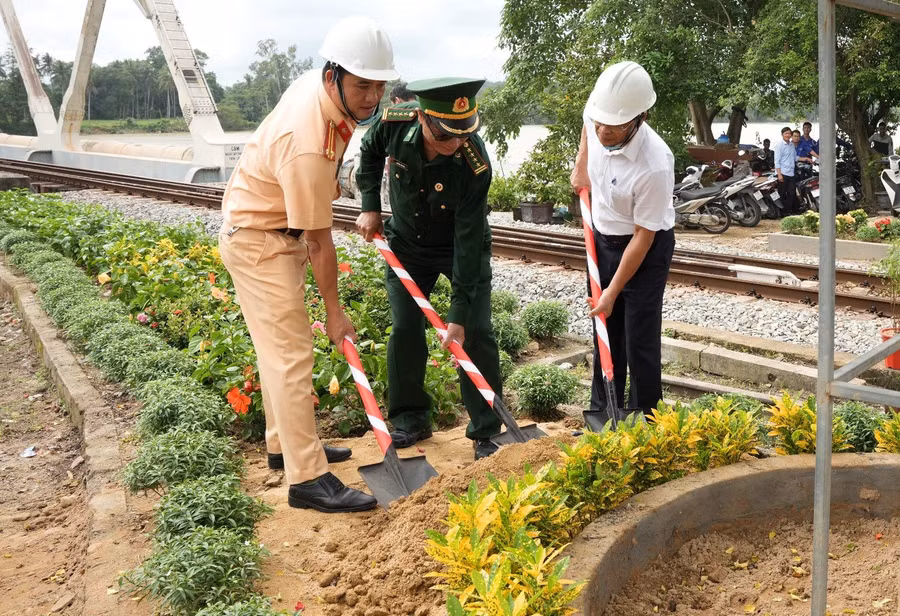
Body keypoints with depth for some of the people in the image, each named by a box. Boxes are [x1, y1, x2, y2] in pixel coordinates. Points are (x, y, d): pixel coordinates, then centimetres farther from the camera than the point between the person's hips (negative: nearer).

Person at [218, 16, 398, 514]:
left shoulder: (315, 84, -7)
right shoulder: (309, 146, -34)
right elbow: (319, 242, -24)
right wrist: (333, 310, -14)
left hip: (277, 230, 10)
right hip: (257, 240, -10)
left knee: (281, 346, 17)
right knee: (291, 353, -11)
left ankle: (284, 444, 31)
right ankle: (306, 478, -5)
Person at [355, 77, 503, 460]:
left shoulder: (475, 164, -34)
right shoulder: (394, 123, -25)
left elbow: (468, 241, -31)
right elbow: (369, 154, 1)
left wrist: (459, 313, -30)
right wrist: (370, 207, -6)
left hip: (463, 248, -3)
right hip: (406, 244, 3)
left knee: (475, 334, -7)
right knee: (405, 330, 1)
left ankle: (486, 432, 4)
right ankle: (410, 419, 18)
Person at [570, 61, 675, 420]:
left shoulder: (654, 165, -33)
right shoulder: (596, 123, -16)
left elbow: (643, 236, -24)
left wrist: (613, 292, -19)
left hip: (646, 249, -7)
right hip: (603, 239, 7)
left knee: (639, 340, -6)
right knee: (605, 332, 14)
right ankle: (602, 413, 27)